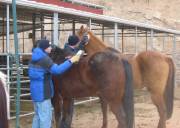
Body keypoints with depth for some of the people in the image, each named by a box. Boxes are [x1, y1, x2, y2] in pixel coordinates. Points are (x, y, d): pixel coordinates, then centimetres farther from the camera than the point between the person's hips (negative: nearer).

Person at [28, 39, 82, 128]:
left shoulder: (35, 58, 11)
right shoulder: (44, 58, -18)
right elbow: (57, 70, -29)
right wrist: (71, 61, -25)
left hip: (36, 90, 10)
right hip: (42, 91, -10)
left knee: (38, 115, 19)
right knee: (45, 117, -2)